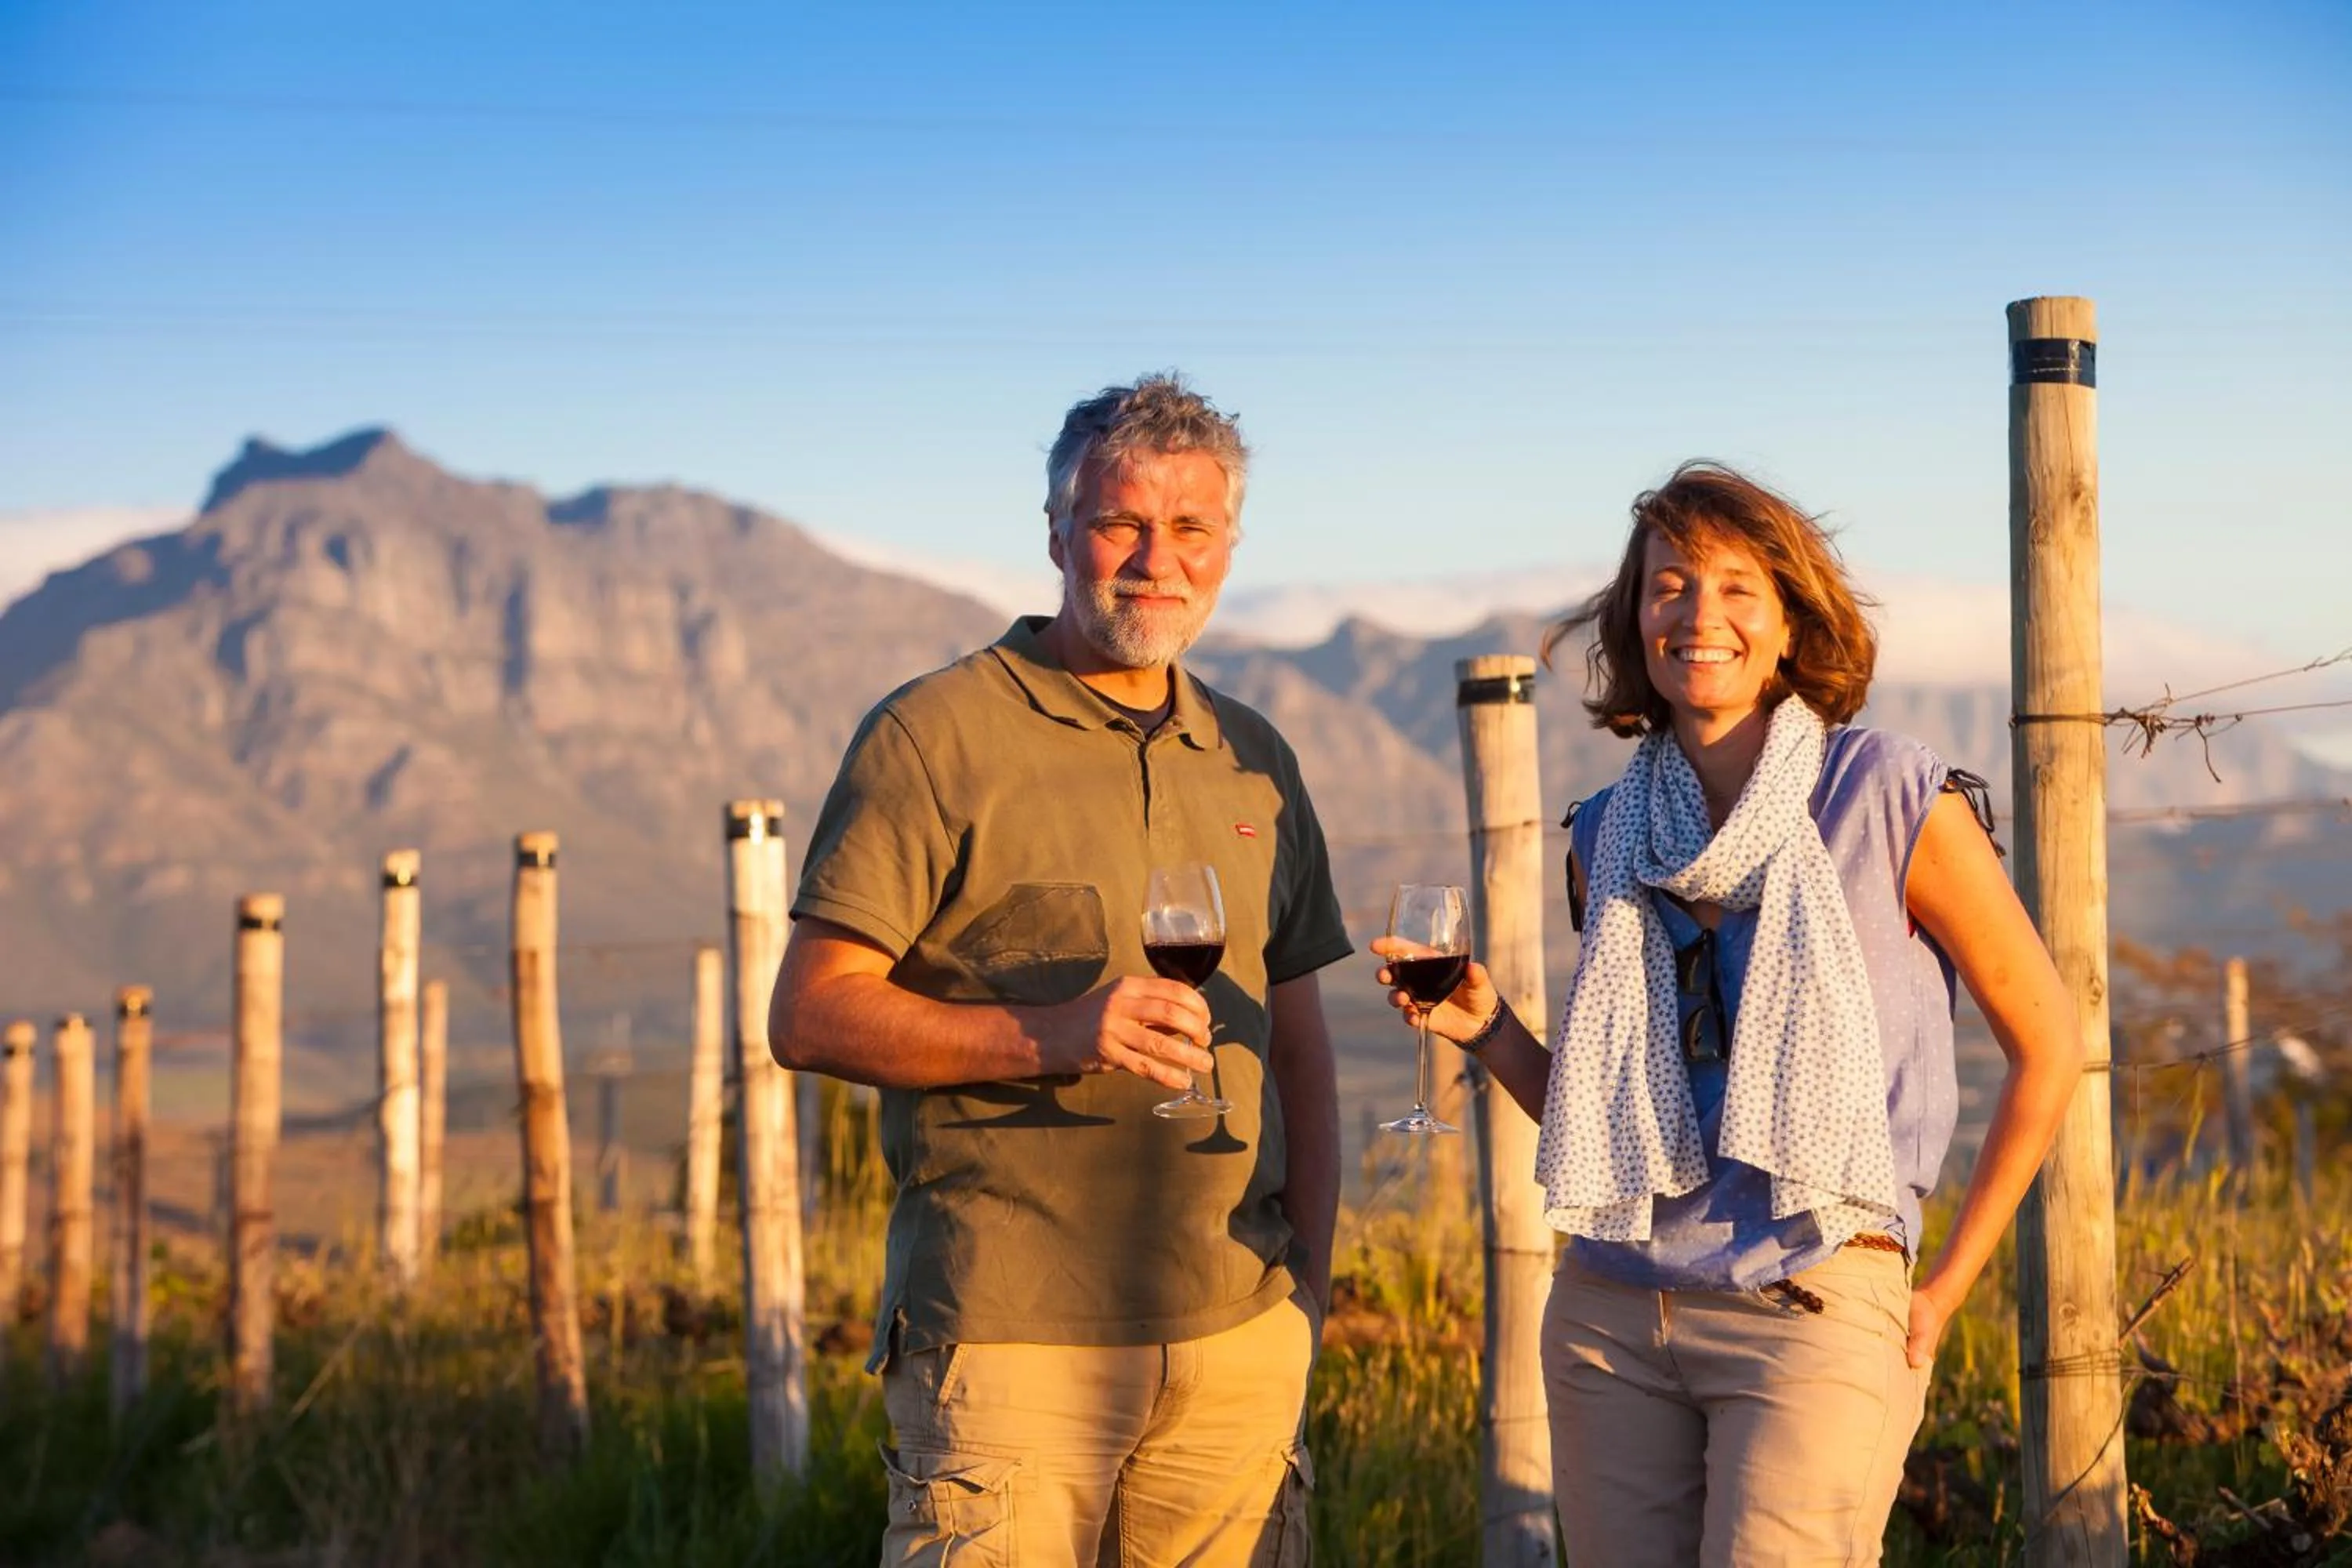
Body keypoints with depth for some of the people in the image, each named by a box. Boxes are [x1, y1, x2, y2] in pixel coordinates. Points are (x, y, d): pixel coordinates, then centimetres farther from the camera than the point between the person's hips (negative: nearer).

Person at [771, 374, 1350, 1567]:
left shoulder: (1253, 762, 15)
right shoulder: (935, 737, -3)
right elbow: (810, 1017, -8)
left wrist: (1310, 1273, 11)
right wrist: (1052, 1034, -20)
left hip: (1237, 1335, 5)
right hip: (1012, 1331, -5)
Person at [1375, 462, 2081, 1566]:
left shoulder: (1893, 801, -4)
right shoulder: (1606, 840, 10)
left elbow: (2047, 1047, 2)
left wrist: (1948, 1285, 0)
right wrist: (1487, 1030, -1)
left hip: (1814, 1310, -4)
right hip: (1610, 1312, 5)